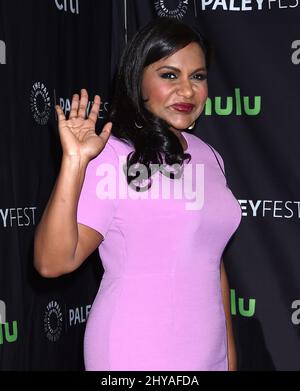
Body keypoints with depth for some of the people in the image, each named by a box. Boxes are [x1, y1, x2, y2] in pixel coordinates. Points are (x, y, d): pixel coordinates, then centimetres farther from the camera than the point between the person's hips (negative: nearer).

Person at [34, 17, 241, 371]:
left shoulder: (208, 157, 6)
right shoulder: (111, 156, -15)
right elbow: (53, 262, -22)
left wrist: (229, 351, 14)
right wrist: (74, 163, -30)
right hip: (134, 357, -6)